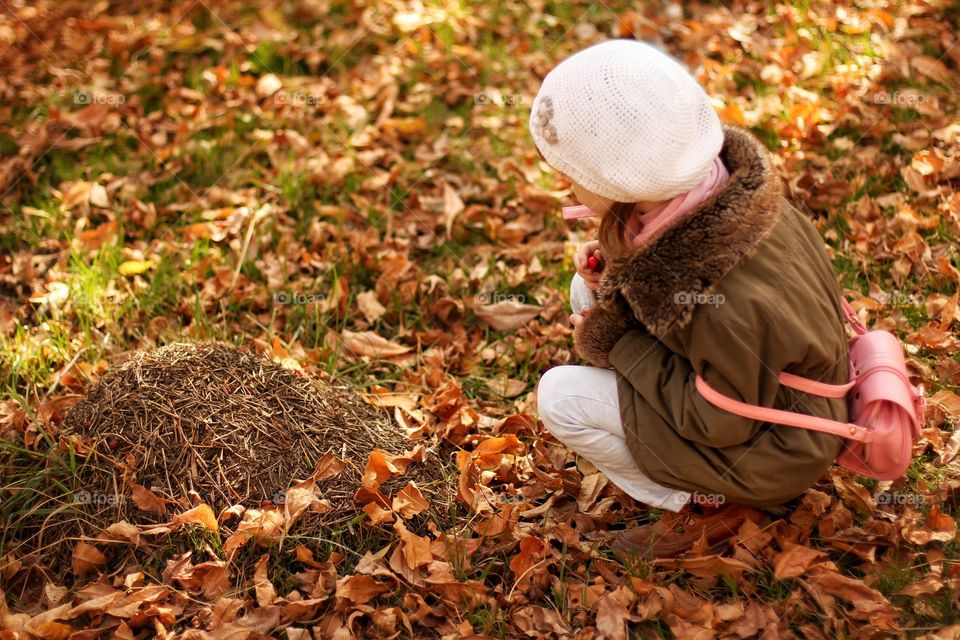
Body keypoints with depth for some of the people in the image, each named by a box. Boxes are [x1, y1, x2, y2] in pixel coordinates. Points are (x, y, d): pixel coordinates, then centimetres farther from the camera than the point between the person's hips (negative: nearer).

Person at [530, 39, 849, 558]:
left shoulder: (733, 303, -40)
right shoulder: (698, 183, -17)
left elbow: (722, 422, -25)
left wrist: (617, 340, -19)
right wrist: (612, 270, -13)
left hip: (771, 449, -8)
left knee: (560, 397, -14)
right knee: (590, 292, 3)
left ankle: (712, 505, 2)